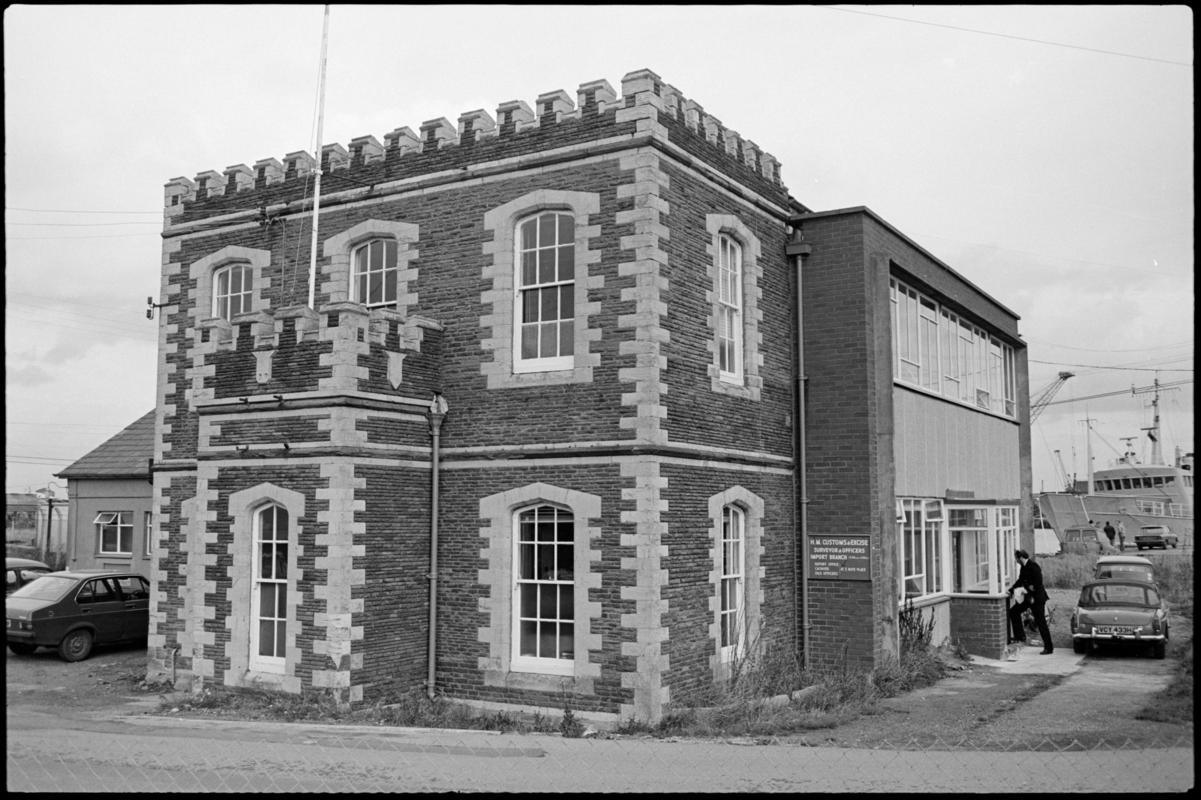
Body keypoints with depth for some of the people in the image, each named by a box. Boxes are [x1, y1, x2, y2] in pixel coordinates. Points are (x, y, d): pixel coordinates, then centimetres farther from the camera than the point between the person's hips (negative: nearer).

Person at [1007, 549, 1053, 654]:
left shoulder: (1033, 566, -20)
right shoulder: (1023, 567, 8)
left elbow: (1038, 583, -23)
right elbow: (1020, 581, 18)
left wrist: (1033, 597, -19)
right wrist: (1011, 590, 9)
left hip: (1037, 598, -9)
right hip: (1029, 596, 9)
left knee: (1041, 622, -4)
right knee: (1013, 611, 8)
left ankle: (1049, 648, 4)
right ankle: (1019, 636, 15)